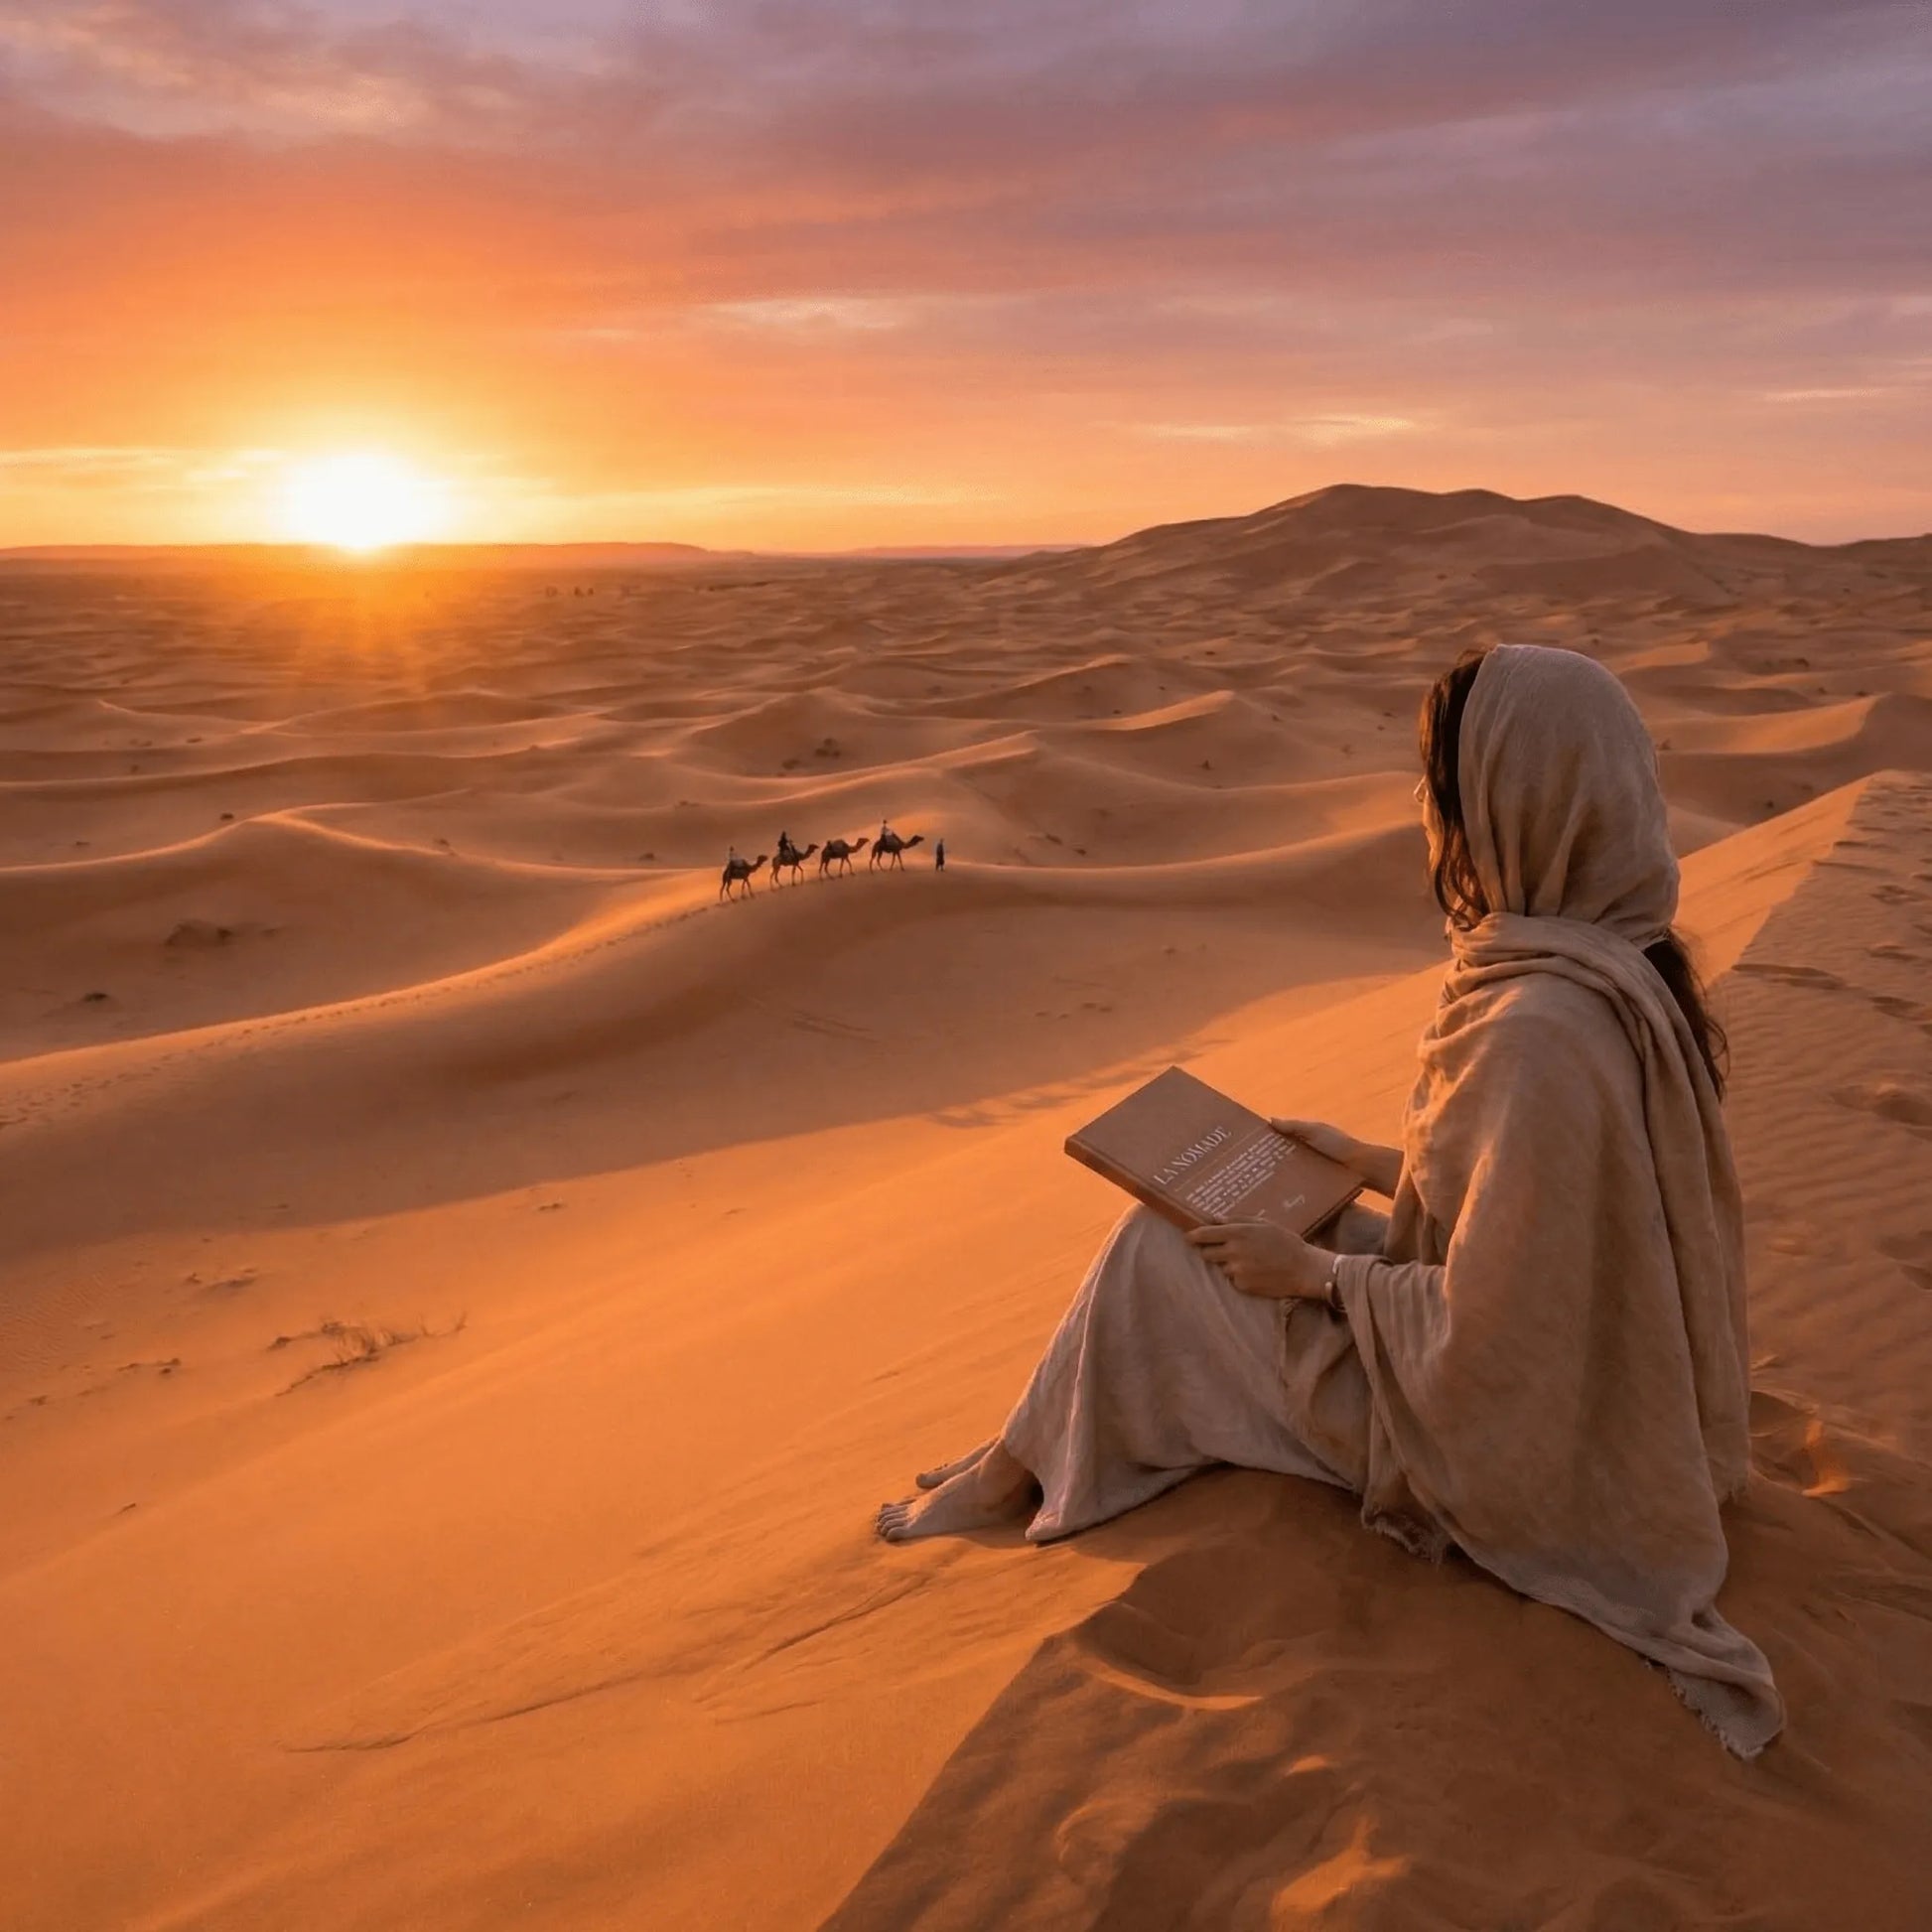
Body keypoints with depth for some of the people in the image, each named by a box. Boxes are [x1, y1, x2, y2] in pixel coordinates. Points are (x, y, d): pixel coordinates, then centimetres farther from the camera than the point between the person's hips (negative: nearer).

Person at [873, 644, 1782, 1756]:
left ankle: (1019, 1475, 21)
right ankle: (1028, 1455, 27)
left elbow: (1482, 1329, -27)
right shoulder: (1620, 971, -3)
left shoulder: (1536, 1034, -33)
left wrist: (1313, 1271, -13)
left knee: (1161, 1251, -2)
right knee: (1277, 1225, 15)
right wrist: (1373, 1162, 11)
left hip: (1496, 1446, -8)